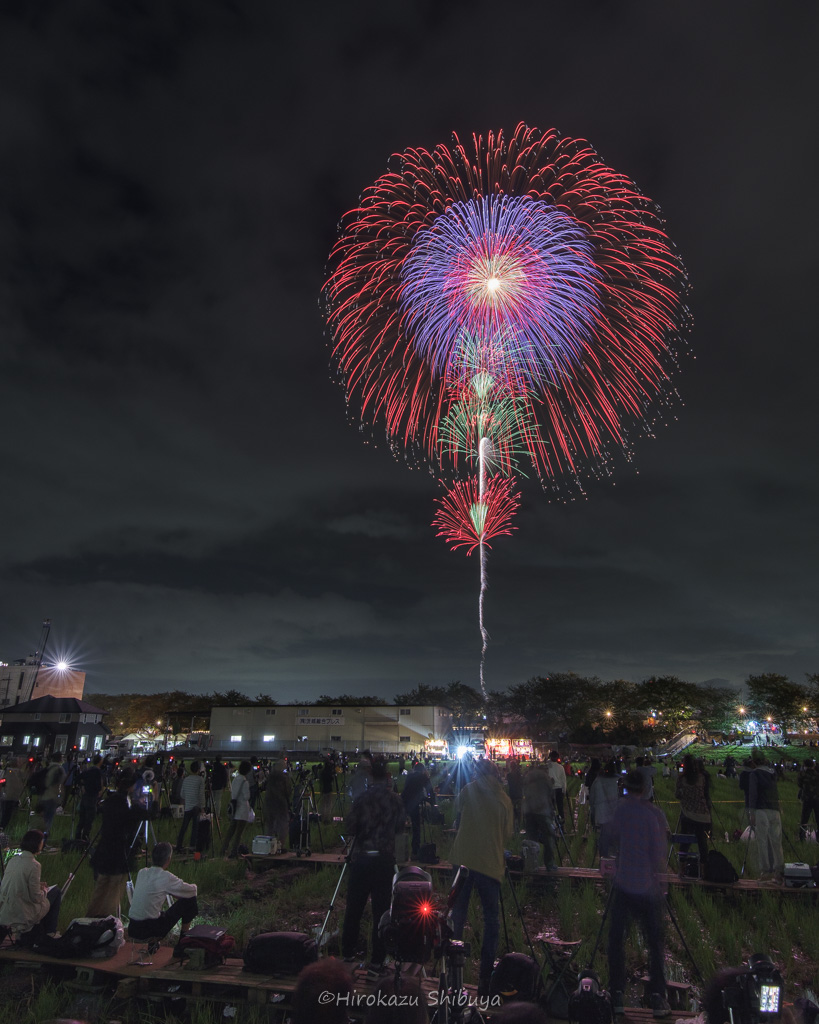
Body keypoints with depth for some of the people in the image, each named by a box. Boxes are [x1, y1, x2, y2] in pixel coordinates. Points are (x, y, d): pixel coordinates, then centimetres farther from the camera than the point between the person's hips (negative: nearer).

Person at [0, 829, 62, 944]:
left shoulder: (13, 860, 0)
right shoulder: (34, 865, -22)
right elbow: (36, 898, -17)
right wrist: (44, 891, 3)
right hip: (24, 916, -7)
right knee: (56, 891, 14)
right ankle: (49, 932, 24)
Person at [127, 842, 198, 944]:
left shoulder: (142, 872, 5)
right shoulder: (166, 877, -13)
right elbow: (192, 890, -2)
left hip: (132, 929, 7)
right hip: (151, 931, -7)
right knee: (189, 901, 4)